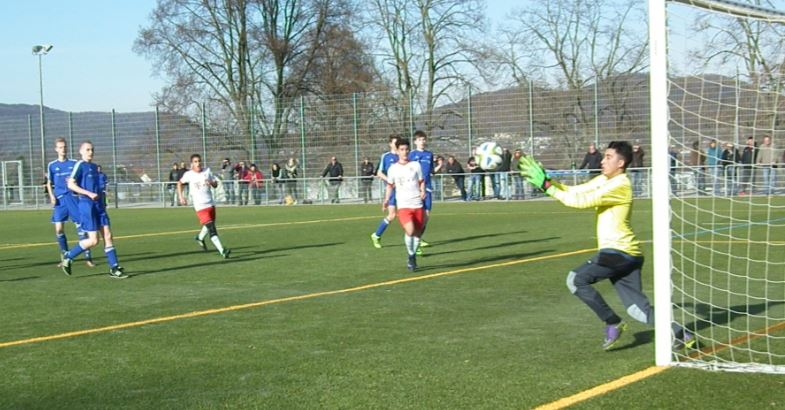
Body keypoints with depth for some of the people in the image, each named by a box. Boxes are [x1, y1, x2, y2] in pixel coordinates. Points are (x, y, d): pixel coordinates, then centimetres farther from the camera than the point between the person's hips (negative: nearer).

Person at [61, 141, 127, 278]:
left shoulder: (95, 167, 16)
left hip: (98, 205, 7)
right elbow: (71, 185, -14)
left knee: (108, 235, 0)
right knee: (93, 240, -9)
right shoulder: (80, 165, -7)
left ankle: (114, 268, 2)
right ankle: (68, 258, 9)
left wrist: (101, 193, 11)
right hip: (86, 205, -7)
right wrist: (89, 194, -19)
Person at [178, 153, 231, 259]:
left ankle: (200, 238, 50)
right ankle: (222, 251, -23)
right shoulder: (188, 175, -4)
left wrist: (211, 183, -12)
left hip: (211, 204, 5)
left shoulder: (207, 171, 4)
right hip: (200, 206, -5)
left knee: (210, 225, 20)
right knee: (211, 228, -15)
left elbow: (215, 184, 10)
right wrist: (181, 196, 6)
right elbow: (180, 183, 14)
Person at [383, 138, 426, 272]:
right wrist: (387, 199, 1)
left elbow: (422, 181, 12)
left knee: (417, 232, 5)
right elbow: (390, 185, 15)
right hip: (403, 205, -2)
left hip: (417, 204, 2)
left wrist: (423, 191, -8)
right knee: (410, 230, -22)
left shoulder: (416, 165, 5)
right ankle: (410, 256, -1)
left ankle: (413, 257, 26)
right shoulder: (393, 168, 4)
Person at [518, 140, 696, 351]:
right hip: (625, 254, 9)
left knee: (576, 279, -11)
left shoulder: (620, 186, -15)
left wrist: (547, 186, -18)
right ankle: (681, 334, 8)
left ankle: (613, 323, -4)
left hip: (619, 252, -9)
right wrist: (547, 181, -4)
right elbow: (574, 191, 9)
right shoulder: (604, 179, 13)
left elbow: (581, 201, -21)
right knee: (638, 309, 8)